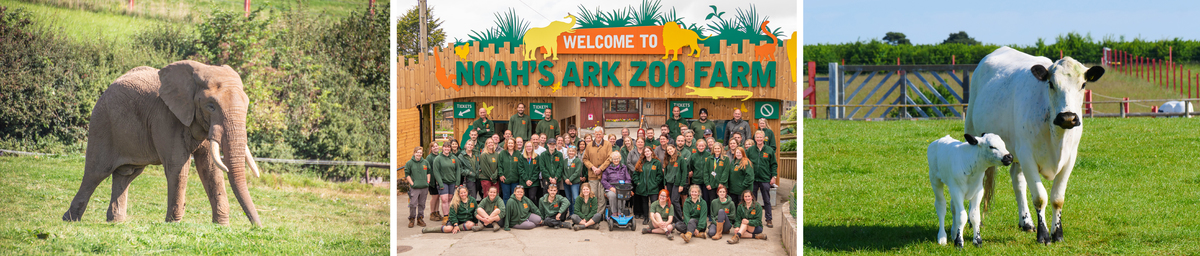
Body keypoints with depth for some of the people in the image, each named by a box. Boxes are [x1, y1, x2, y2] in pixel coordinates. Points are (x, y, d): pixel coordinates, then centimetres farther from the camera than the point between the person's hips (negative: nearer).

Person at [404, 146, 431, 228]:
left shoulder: (425, 162, 9)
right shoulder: (409, 163, -2)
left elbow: (428, 172, 18)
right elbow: (407, 174, -1)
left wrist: (428, 182, 8)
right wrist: (412, 183, -8)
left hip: (424, 187, 4)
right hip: (414, 188, -4)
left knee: (422, 204, 10)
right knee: (413, 204, -7)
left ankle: (420, 218, 19)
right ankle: (411, 219, 5)